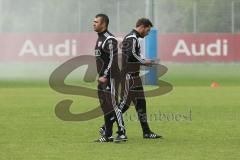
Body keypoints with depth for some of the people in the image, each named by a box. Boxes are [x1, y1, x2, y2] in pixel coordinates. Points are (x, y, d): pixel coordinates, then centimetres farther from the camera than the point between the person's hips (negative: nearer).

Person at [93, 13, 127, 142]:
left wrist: (105, 76, -23)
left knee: (112, 105, -11)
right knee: (105, 106, 11)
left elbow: (112, 60, -20)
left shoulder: (109, 40, -14)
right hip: (102, 78, 10)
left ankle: (122, 133, -9)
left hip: (110, 78, -10)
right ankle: (108, 135, 16)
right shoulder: (100, 38, 17)